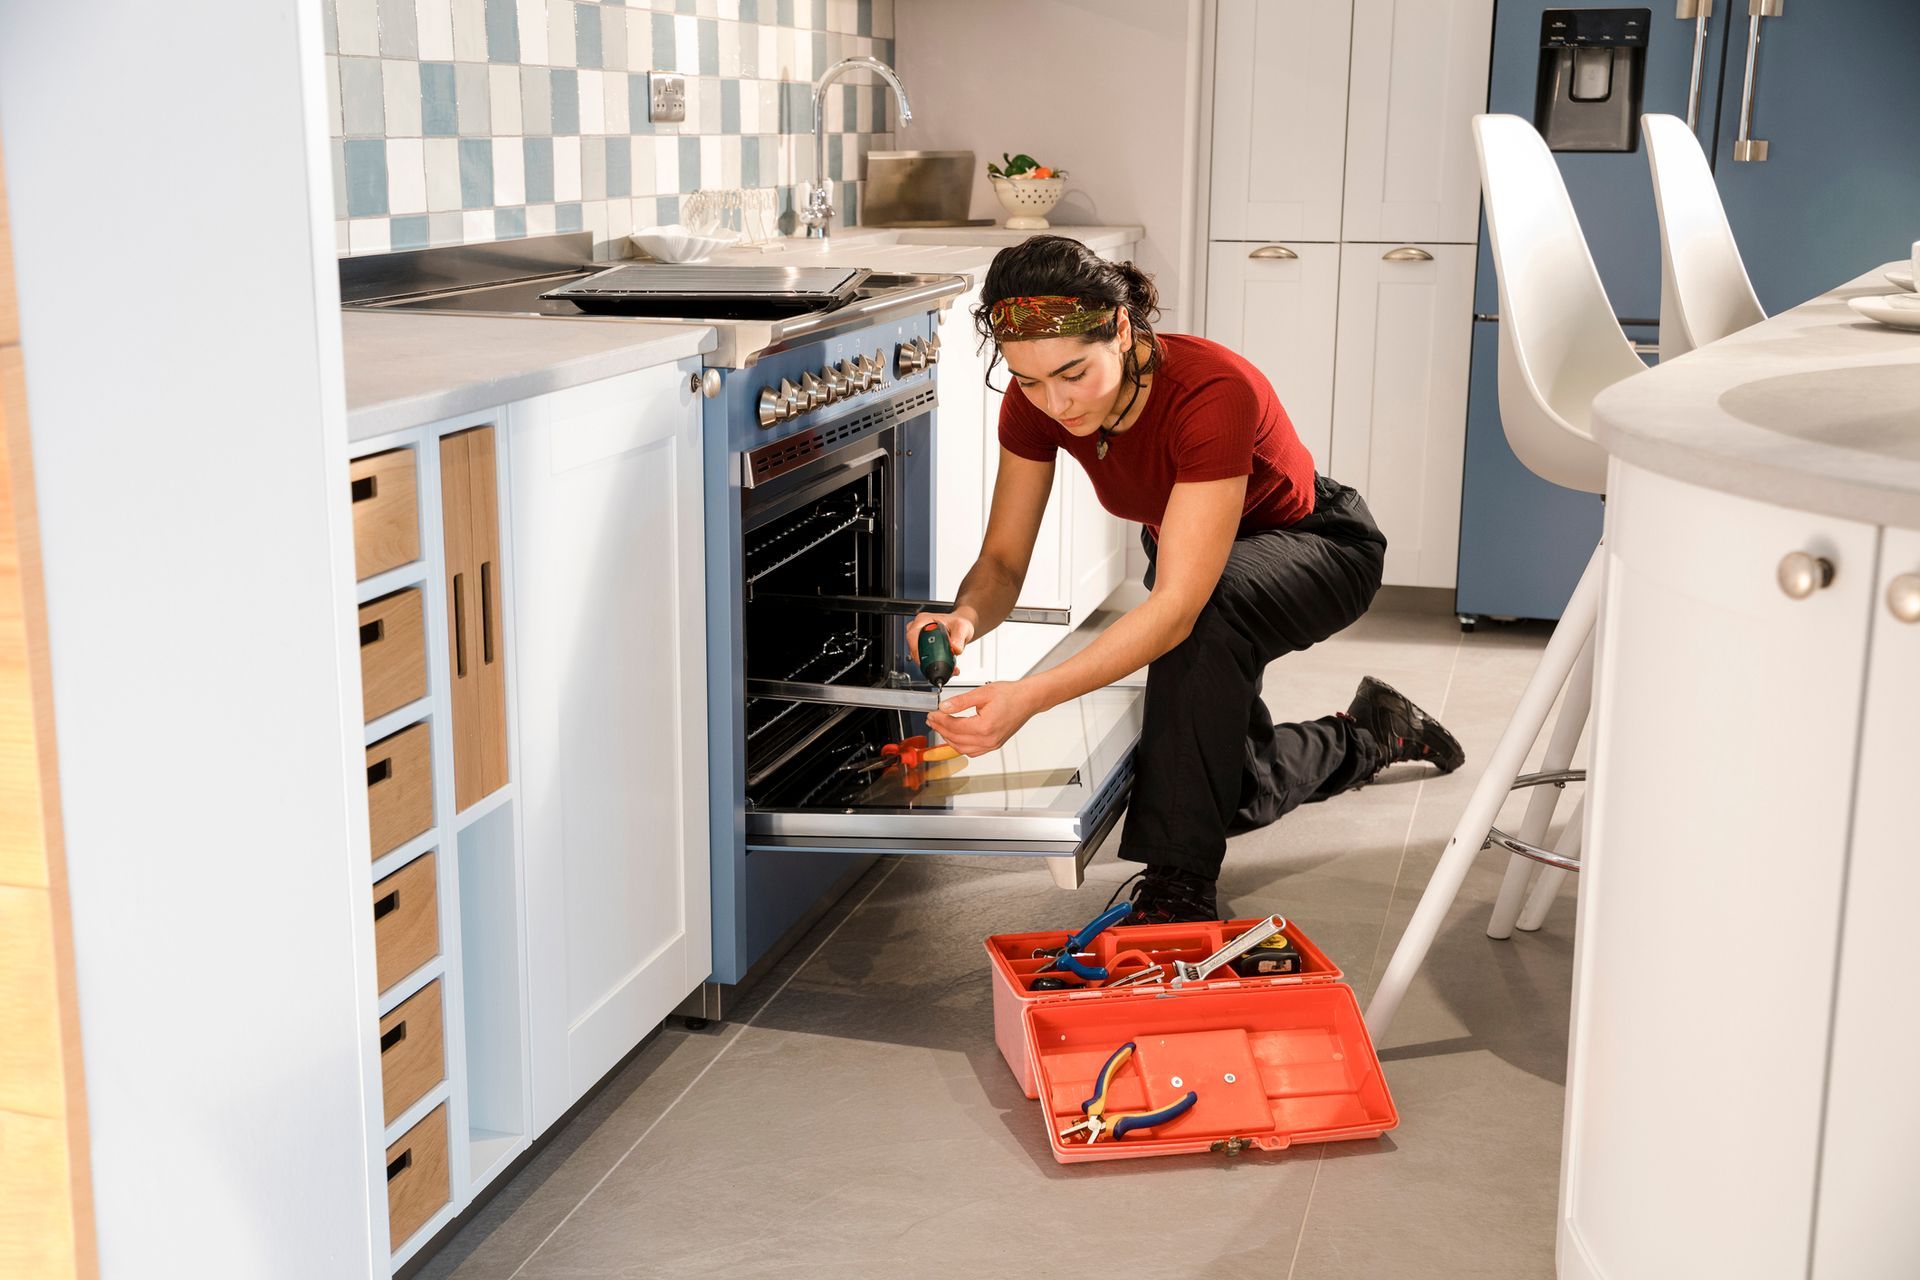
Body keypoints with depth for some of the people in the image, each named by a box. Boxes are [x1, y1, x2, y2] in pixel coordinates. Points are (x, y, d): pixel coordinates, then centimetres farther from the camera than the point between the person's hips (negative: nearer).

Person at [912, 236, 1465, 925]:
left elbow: (1178, 604, -47)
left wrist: (1031, 696, -58)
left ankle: (1181, 881, -30)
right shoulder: (1036, 402, -24)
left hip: (1320, 549, -6)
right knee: (1224, 788, 9)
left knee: (1209, 604, -41)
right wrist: (964, 618, -43)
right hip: (1180, 549, 7)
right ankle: (1370, 733, 39)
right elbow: (1002, 562, -19)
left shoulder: (1214, 393, -41)